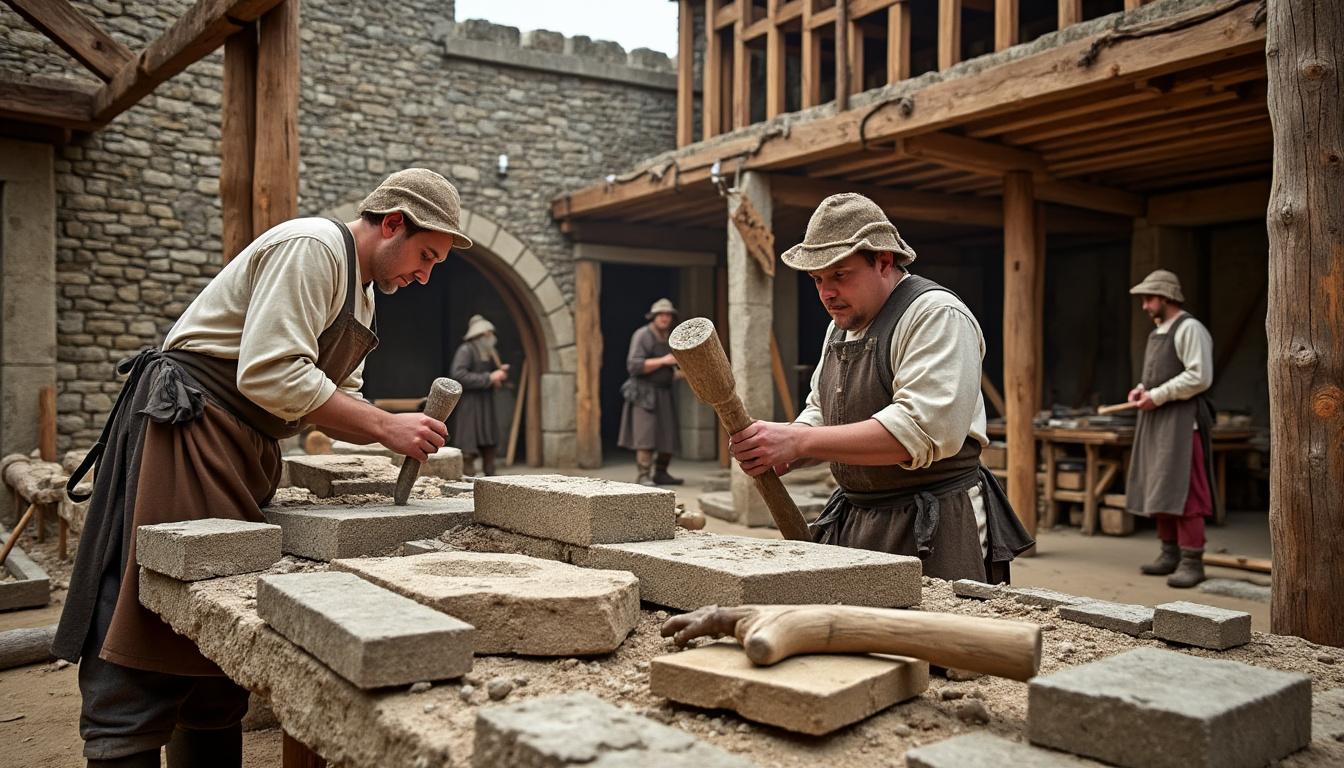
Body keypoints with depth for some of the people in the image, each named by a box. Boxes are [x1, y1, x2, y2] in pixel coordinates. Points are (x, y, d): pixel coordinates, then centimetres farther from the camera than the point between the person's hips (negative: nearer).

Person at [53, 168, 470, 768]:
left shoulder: (361, 294, 18)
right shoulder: (311, 246, -13)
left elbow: (338, 402, 17)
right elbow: (270, 376, -23)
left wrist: (407, 430, -2)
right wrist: (386, 427, -18)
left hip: (243, 450, 10)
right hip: (185, 423, -10)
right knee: (144, 669, -8)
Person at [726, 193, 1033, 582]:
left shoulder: (936, 314, -14)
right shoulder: (841, 326, 15)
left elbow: (924, 430, -26)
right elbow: (819, 412, 20)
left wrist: (798, 440, -28)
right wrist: (778, 451, -4)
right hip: (853, 521, 8)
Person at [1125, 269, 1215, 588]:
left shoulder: (1189, 329, -9)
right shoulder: (1157, 332, 19)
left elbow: (1200, 377, -18)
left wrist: (1157, 396, -16)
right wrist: (1141, 389, 7)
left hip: (1182, 419, -9)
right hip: (1156, 419, 9)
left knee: (1182, 491, -11)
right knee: (1158, 490, 11)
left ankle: (1192, 562, -7)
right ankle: (1170, 554, 19)